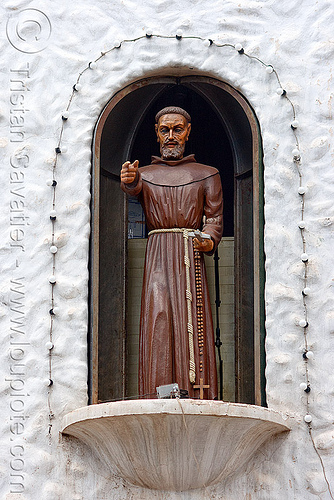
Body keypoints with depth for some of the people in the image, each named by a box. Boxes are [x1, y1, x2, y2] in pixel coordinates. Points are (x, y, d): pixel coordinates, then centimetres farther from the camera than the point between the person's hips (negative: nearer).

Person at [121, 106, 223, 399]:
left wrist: (209, 240, -12)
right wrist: (129, 181, -31)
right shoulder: (144, 174, 17)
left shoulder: (207, 174, 18)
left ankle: (197, 395, -15)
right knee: (158, 318, -15)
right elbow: (135, 190, -6)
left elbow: (214, 216, 9)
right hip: (158, 254, 0)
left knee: (193, 322, -11)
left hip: (191, 255, 0)